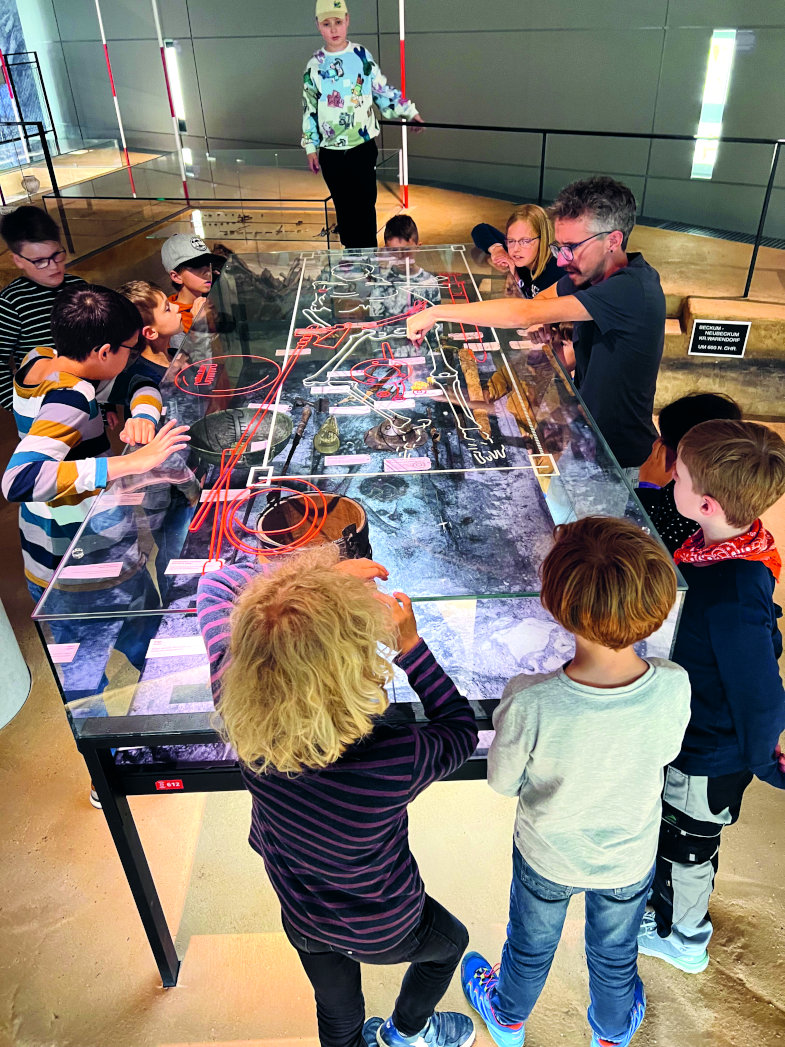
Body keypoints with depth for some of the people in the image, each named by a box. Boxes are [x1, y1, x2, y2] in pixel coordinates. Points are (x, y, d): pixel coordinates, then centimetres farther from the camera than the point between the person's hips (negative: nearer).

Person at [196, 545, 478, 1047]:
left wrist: (323, 575, -24)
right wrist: (411, 644, -21)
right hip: (382, 930, -2)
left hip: (302, 918, 3)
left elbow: (216, 585, -17)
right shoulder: (394, 760, -44)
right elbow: (461, 729, -19)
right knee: (450, 942, 34)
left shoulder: (233, 702, -34)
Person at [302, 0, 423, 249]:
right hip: (331, 152, 2)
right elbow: (309, 108, 8)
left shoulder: (362, 56, 1)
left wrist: (409, 111, 10)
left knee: (365, 205, -3)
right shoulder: (315, 65, 3)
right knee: (343, 207, 9)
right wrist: (310, 146, 6)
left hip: (362, 147, -1)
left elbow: (382, 90, 10)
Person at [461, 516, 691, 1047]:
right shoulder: (674, 688, -32)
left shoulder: (529, 703, -40)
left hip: (548, 858, -1)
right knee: (615, 953, 33)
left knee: (531, 945, 31)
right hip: (631, 860, 2)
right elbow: (666, 752, -10)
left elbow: (502, 782, -19)